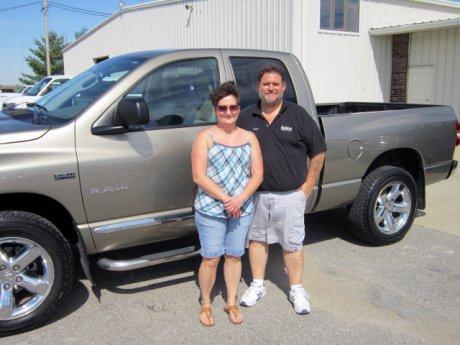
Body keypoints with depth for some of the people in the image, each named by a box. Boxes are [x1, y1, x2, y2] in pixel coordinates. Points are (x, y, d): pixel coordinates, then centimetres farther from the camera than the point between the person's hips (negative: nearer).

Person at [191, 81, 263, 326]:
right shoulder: (205, 137, -3)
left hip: (243, 210, 3)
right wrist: (225, 199, -17)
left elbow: (258, 174, 1)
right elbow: (199, 176, -11)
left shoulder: (249, 137, 7)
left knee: (234, 256, 14)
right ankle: (205, 304, 25)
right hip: (210, 210, -3)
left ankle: (231, 303, 31)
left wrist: (239, 200, -14)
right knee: (211, 259, 3)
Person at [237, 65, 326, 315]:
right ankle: (257, 285, 32)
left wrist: (308, 185, -3)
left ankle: (297, 290, 24)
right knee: (257, 239, 14)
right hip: (255, 194, 3)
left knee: (292, 244, 7)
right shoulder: (246, 117, 3)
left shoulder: (298, 115, -2)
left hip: (290, 195, -2)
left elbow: (318, 151, 2)